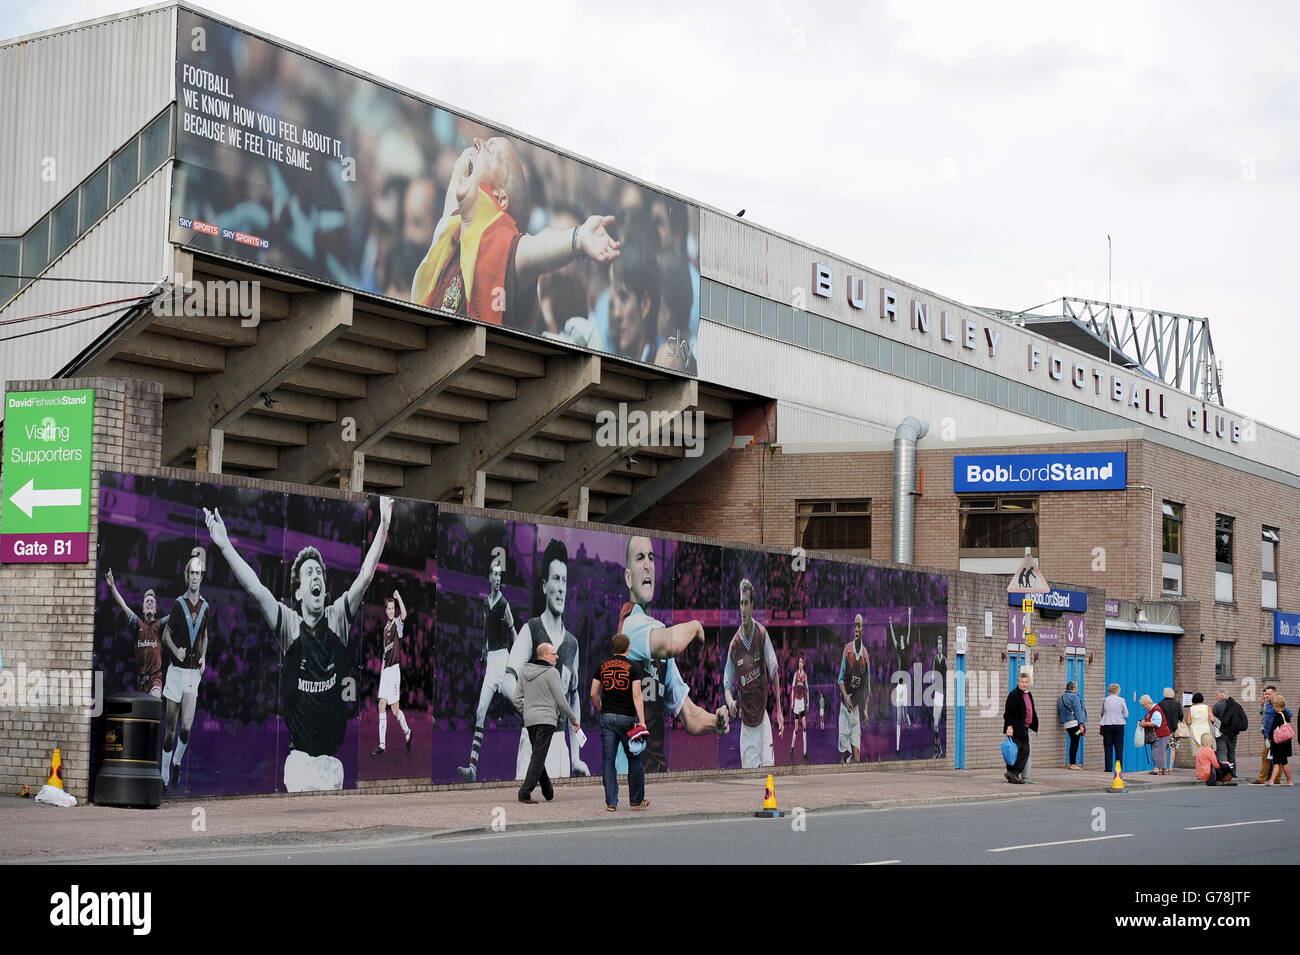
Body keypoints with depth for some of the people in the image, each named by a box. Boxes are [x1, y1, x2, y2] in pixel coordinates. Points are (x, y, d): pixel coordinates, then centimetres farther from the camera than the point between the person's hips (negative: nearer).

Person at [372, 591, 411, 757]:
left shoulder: (397, 623, -3)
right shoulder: (386, 627, 17)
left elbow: (404, 615, -29)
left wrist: (399, 597, -35)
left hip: (395, 668, -7)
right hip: (386, 670, 7)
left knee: (395, 710, -5)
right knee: (382, 705, 0)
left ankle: (407, 732, 20)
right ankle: (382, 744, 1)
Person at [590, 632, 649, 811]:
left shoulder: (603, 667, 7)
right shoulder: (633, 666, -4)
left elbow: (593, 694, 7)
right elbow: (636, 695, -10)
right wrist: (642, 722, -11)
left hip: (607, 718, 3)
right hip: (626, 718, -3)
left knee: (608, 761, 3)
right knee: (634, 759, 9)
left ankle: (611, 802, 1)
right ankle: (637, 800, 15)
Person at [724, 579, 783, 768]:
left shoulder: (762, 634, -6)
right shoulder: (734, 645, -4)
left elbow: (774, 673, -2)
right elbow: (727, 685, 6)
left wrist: (779, 710, -4)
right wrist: (730, 701, -16)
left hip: (763, 716, -1)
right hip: (746, 720, 1)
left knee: (769, 766, -8)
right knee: (748, 772, -1)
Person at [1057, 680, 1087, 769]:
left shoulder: (1060, 698, 18)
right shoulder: (1075, 697, -6)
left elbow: (1059, 712, 20)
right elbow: (1078, 711, -12)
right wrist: (1081, 724, -14)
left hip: (1066, 724, 8)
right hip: (1075, 723, -8)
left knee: (1073, 742, 14)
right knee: (1075, 742, -5)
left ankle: (1072, 763, 16)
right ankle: (1072, 764, -8)